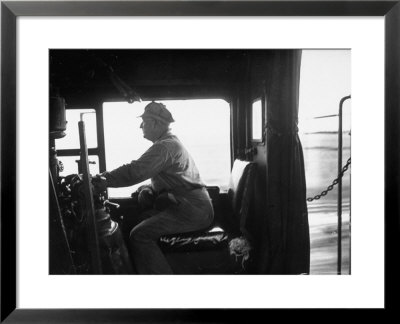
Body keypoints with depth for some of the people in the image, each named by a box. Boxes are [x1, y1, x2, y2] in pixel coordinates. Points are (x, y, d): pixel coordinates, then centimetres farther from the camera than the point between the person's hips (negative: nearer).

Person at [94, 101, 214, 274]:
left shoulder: (164, 146, -16)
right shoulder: (171, 142, 18)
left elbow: (134, 172, -24)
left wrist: (102, 179, -17)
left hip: (191, 211, -10)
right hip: (195, 208, 10)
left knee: (139, 236, -14)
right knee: (141, 219, 13)